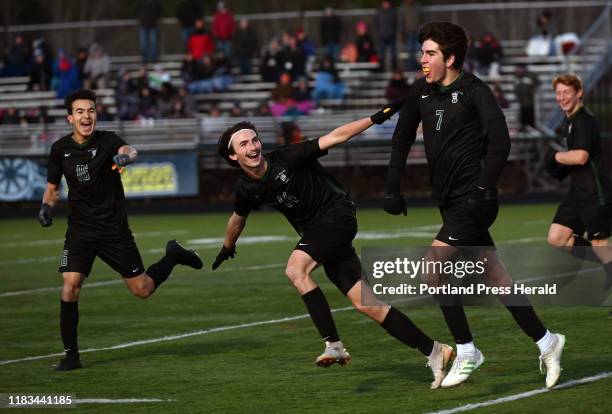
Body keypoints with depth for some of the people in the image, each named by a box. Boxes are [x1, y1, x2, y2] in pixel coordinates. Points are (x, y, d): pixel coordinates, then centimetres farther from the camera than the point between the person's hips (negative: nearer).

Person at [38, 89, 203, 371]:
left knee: (142, 290, 4)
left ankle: (172, 255, 35)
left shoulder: (107, 140, -9)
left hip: (114, 231, -2)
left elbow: (128, 150, -32)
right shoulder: (60, 149, 0)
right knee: (69, 287, -16)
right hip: (79, 231, 2)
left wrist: (126, 156, -56)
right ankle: (71, 355, -4)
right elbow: (52, 187, 13)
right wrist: (46, 206, -8)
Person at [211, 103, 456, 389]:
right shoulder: (246, 189, 1)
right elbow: (238, 219, 24)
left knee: (295, 269, -28)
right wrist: (227, 249, 39)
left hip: (336, 215, -6)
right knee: (365, 303, -2)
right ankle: (433, 352, 1)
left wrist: (376, 118, -23)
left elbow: (335, 137, -16)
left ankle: (334, 345, -23)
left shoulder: (286, 159, -16)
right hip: (315, 231, 6)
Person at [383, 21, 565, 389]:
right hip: (450, 202, 7)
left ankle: (466, 351, -4)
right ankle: (546, 342, 17)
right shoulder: (421, 93, 9)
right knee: (496, 277, 9)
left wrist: (483, 187, -20)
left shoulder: (474, 91, -10)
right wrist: (392, 189, 14)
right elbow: (402, 139, 19)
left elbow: (500, 141, -17)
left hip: (473, 200, -7)